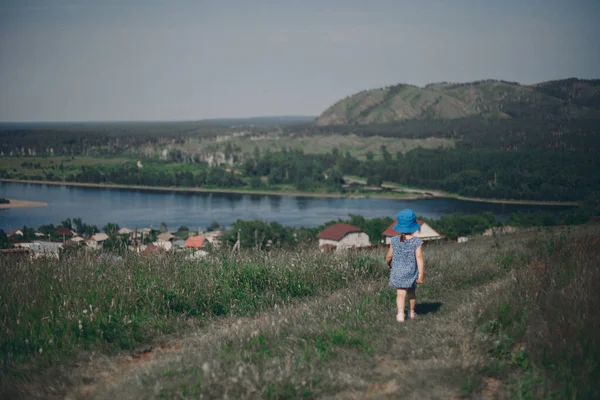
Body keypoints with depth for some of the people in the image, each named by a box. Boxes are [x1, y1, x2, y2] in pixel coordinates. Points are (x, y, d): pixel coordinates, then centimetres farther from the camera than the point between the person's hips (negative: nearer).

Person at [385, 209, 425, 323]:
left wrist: (388, 263, 22)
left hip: (398, 272, 0)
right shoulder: (417, 242, -15)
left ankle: (400, 314, -12)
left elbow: (389, 256, 0)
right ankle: (411, 312, 35)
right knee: (412, 292, 20)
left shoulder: (394, 240, -9)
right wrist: (421, 274, -11)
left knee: (400, 293, 2)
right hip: (411, 272, 0)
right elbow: (419, 258, -16)